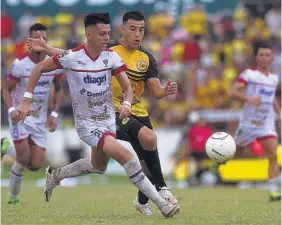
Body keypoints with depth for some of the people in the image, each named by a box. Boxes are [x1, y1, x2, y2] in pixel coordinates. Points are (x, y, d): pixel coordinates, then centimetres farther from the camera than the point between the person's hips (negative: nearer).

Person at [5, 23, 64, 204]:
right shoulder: (20, 63, -13)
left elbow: (59, 89, 12)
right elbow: (7, 90, -6)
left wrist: (54, 114, 1)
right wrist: (12, 109, -24)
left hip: (40, 120, 4)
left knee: (36, 165, -1)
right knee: (24, 157, -19)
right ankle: (13, 196, 2)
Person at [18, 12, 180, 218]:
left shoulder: (111, 57, -8)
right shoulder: (71, 57, -19)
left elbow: (127, 87, -7)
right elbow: (39, 68, -8)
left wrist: (126, 103, -29)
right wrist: (27, 100, -12)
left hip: (108, 120, 6)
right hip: (87, 123, -6)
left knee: (99, 167, 25)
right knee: (125, 156, -24)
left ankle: (55, 175, 49)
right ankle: (162, 204, -20)